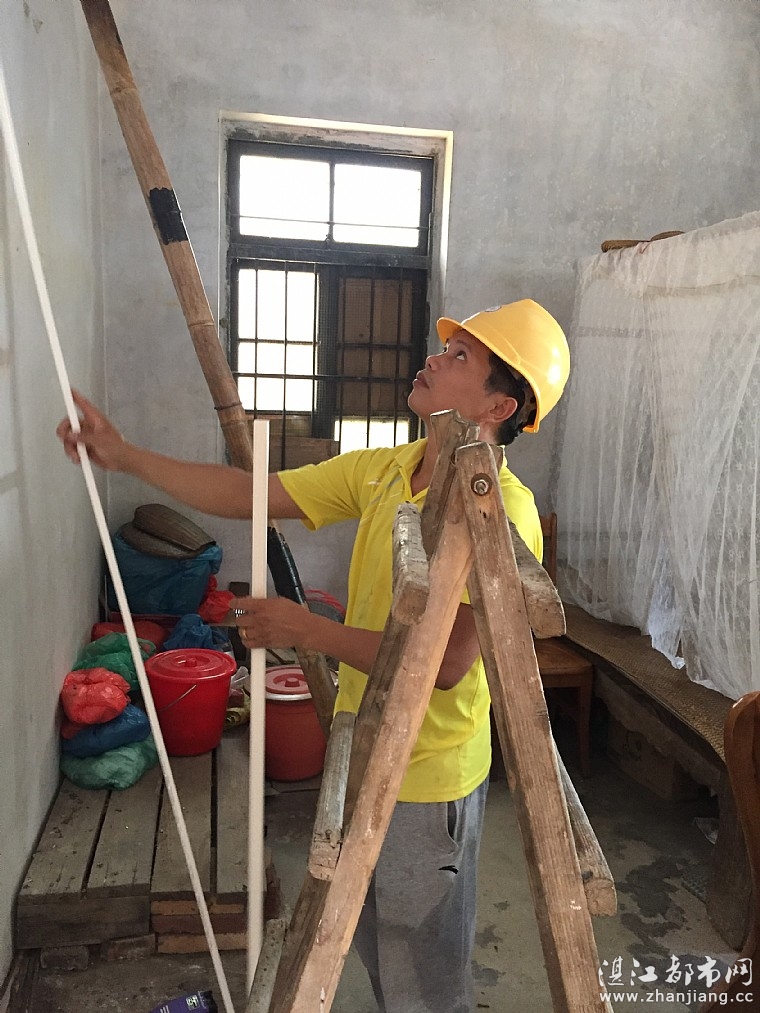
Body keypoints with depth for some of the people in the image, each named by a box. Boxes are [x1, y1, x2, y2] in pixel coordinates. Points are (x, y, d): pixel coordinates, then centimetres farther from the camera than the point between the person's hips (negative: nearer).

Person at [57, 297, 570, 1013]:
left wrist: (305, 629, -24)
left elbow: (445, 663, -29)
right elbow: (250, 495, 0)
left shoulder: (502, 511, -25)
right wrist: (124, 456, -3)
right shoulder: (382, 470, -2)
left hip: (427, 780, -7)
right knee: (374, 949, 29)